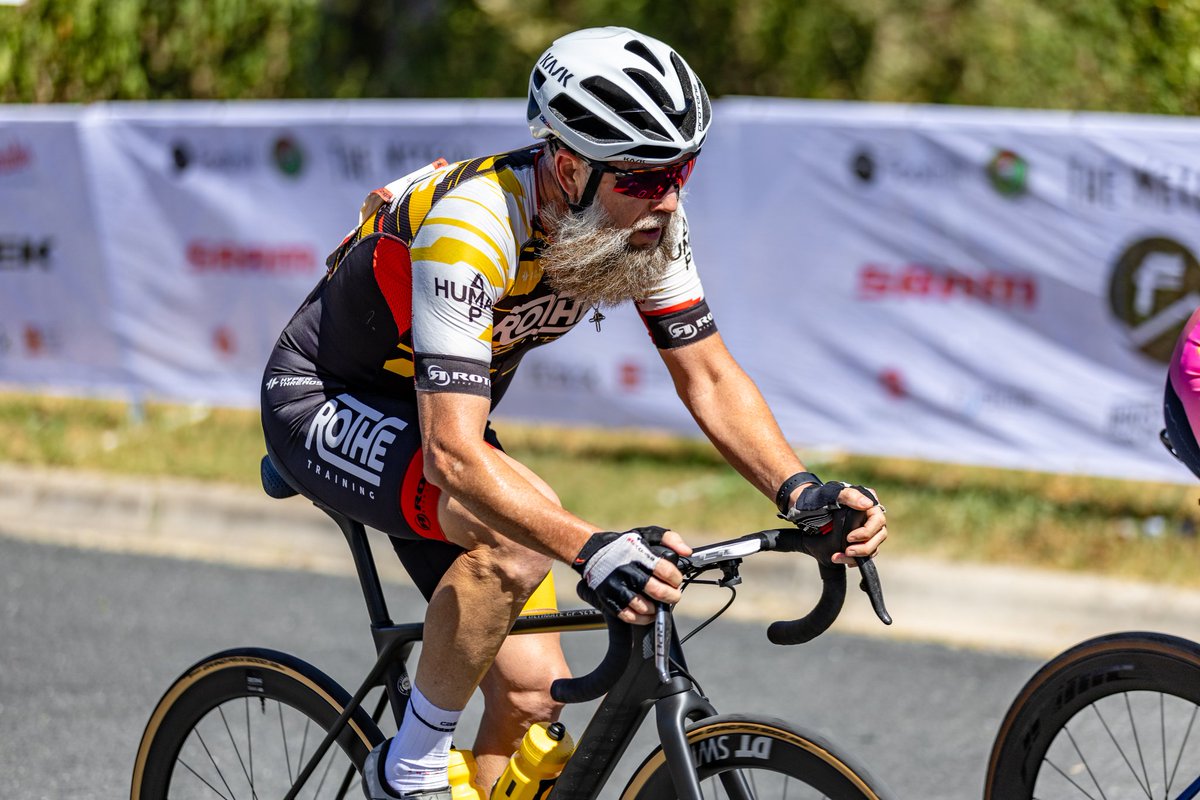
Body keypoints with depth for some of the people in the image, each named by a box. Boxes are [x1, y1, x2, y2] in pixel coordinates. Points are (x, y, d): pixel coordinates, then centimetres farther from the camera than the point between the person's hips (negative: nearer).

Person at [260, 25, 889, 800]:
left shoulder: (644, 217, -17)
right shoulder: (473, 227, -37)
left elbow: (709, 376, -10)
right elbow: (454, 455, -43)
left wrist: (802, 491, -27)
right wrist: (592, 550, -55)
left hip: (436, 408, 7)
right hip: (323, 405, -7)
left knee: (533, 691, -4)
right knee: (519, 530, -34)